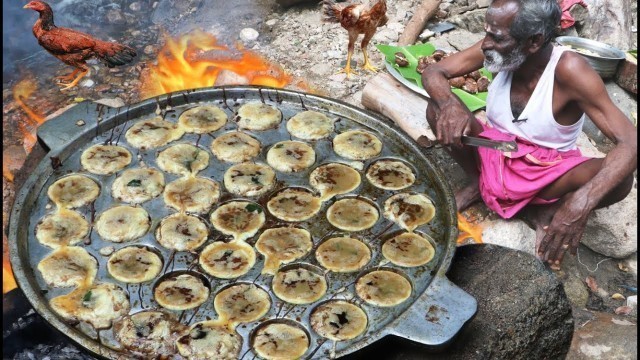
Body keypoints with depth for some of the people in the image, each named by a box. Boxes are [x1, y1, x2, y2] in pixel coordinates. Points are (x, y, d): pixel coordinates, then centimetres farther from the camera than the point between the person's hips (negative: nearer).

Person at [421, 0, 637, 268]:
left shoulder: (568, 70, -29)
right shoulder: (497, 49, -17)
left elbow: (630, 143, -33)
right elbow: (433, 73, -11)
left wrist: (581, 203, -49)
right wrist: (450, 104, -36)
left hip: (546, 173, -3)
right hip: (493, 158, 3)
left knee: (619, 179, -32)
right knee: (438, 108, -20)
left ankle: (541, 209, -4)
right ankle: (478, 184, 2)